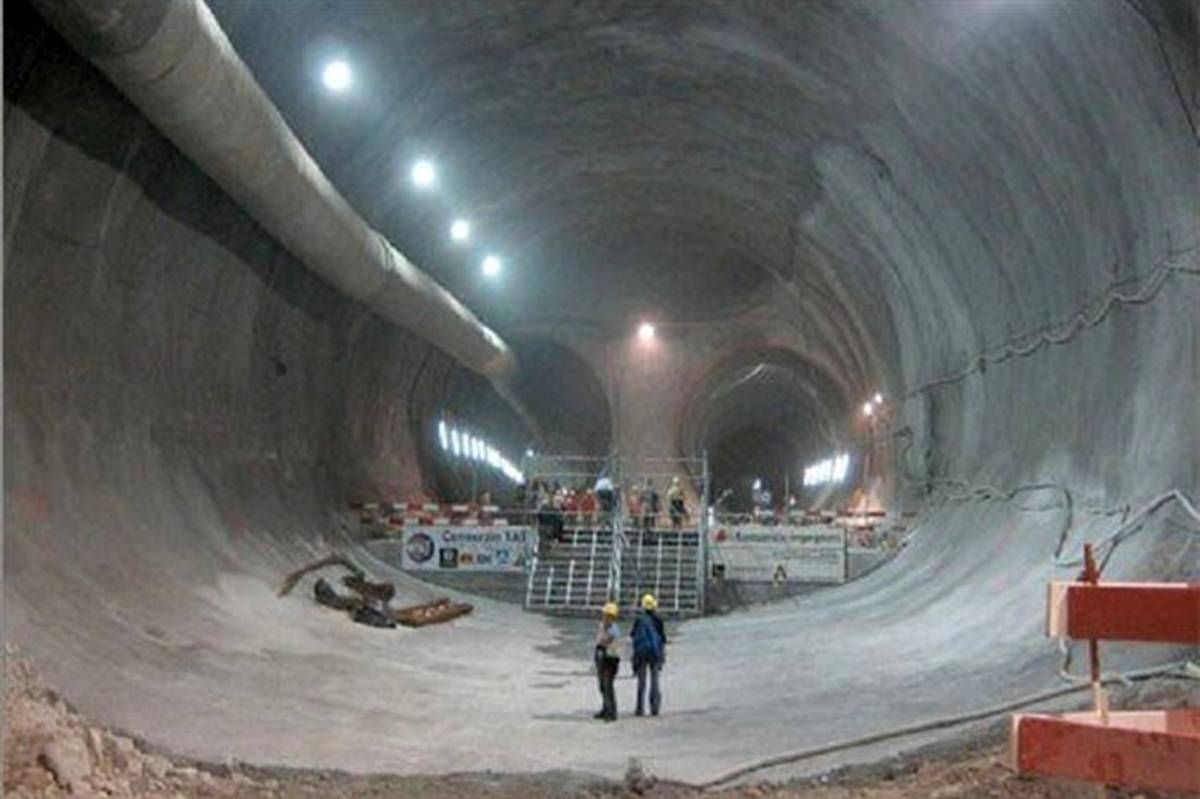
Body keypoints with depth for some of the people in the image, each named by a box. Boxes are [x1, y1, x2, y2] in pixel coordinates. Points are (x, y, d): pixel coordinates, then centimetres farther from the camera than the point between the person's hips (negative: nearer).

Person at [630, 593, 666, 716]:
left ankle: (640, 708, 5)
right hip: (655, 652, 0)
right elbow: (663, 638, -2)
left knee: (641, 681, 6)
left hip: (641, 652, 0)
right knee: (654, 680, 8)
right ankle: (654, 706, 4)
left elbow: (632, 634, 1)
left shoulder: (639, 620, -7)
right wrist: (664, 654, 7)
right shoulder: (657, 620, -6)